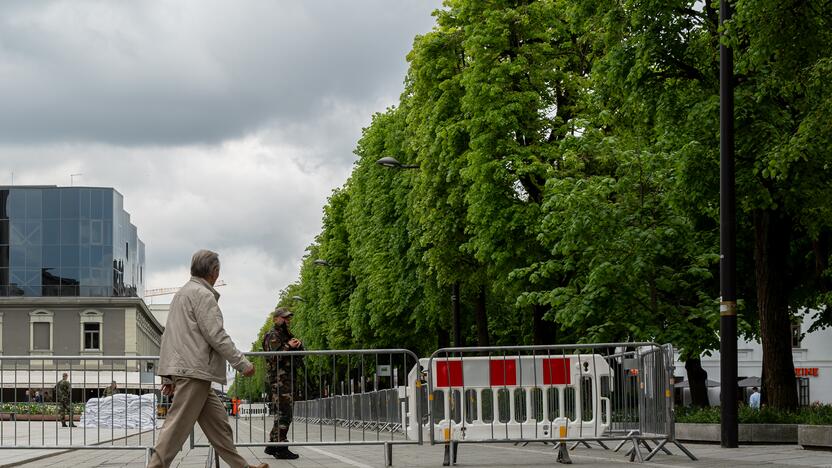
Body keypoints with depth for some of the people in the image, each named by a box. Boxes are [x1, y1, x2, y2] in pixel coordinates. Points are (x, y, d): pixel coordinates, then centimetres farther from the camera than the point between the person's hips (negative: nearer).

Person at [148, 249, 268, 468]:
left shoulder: (182, 293, 22)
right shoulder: (202, 294, -9)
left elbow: (169, 335, 22)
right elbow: (216, 335, -16)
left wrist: (168, 377, 22)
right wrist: (242, 363, -11)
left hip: (180, 367, 10)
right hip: (194, 370, -10)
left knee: (217, 421, 11)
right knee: (178, 425, -10)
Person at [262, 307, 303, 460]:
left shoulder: (286, 335, 23)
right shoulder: (272, 336, -7)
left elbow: (301, 353, 21)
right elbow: (273, 356, -19)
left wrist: (298, 345, -1)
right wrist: (289, 347, -20)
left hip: (287, 378, 10)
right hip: (279, 379, -10)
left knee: (281, 413, 12)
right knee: (284, 413, -12)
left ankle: (272, 445, 17)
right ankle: (281, 448, -12)